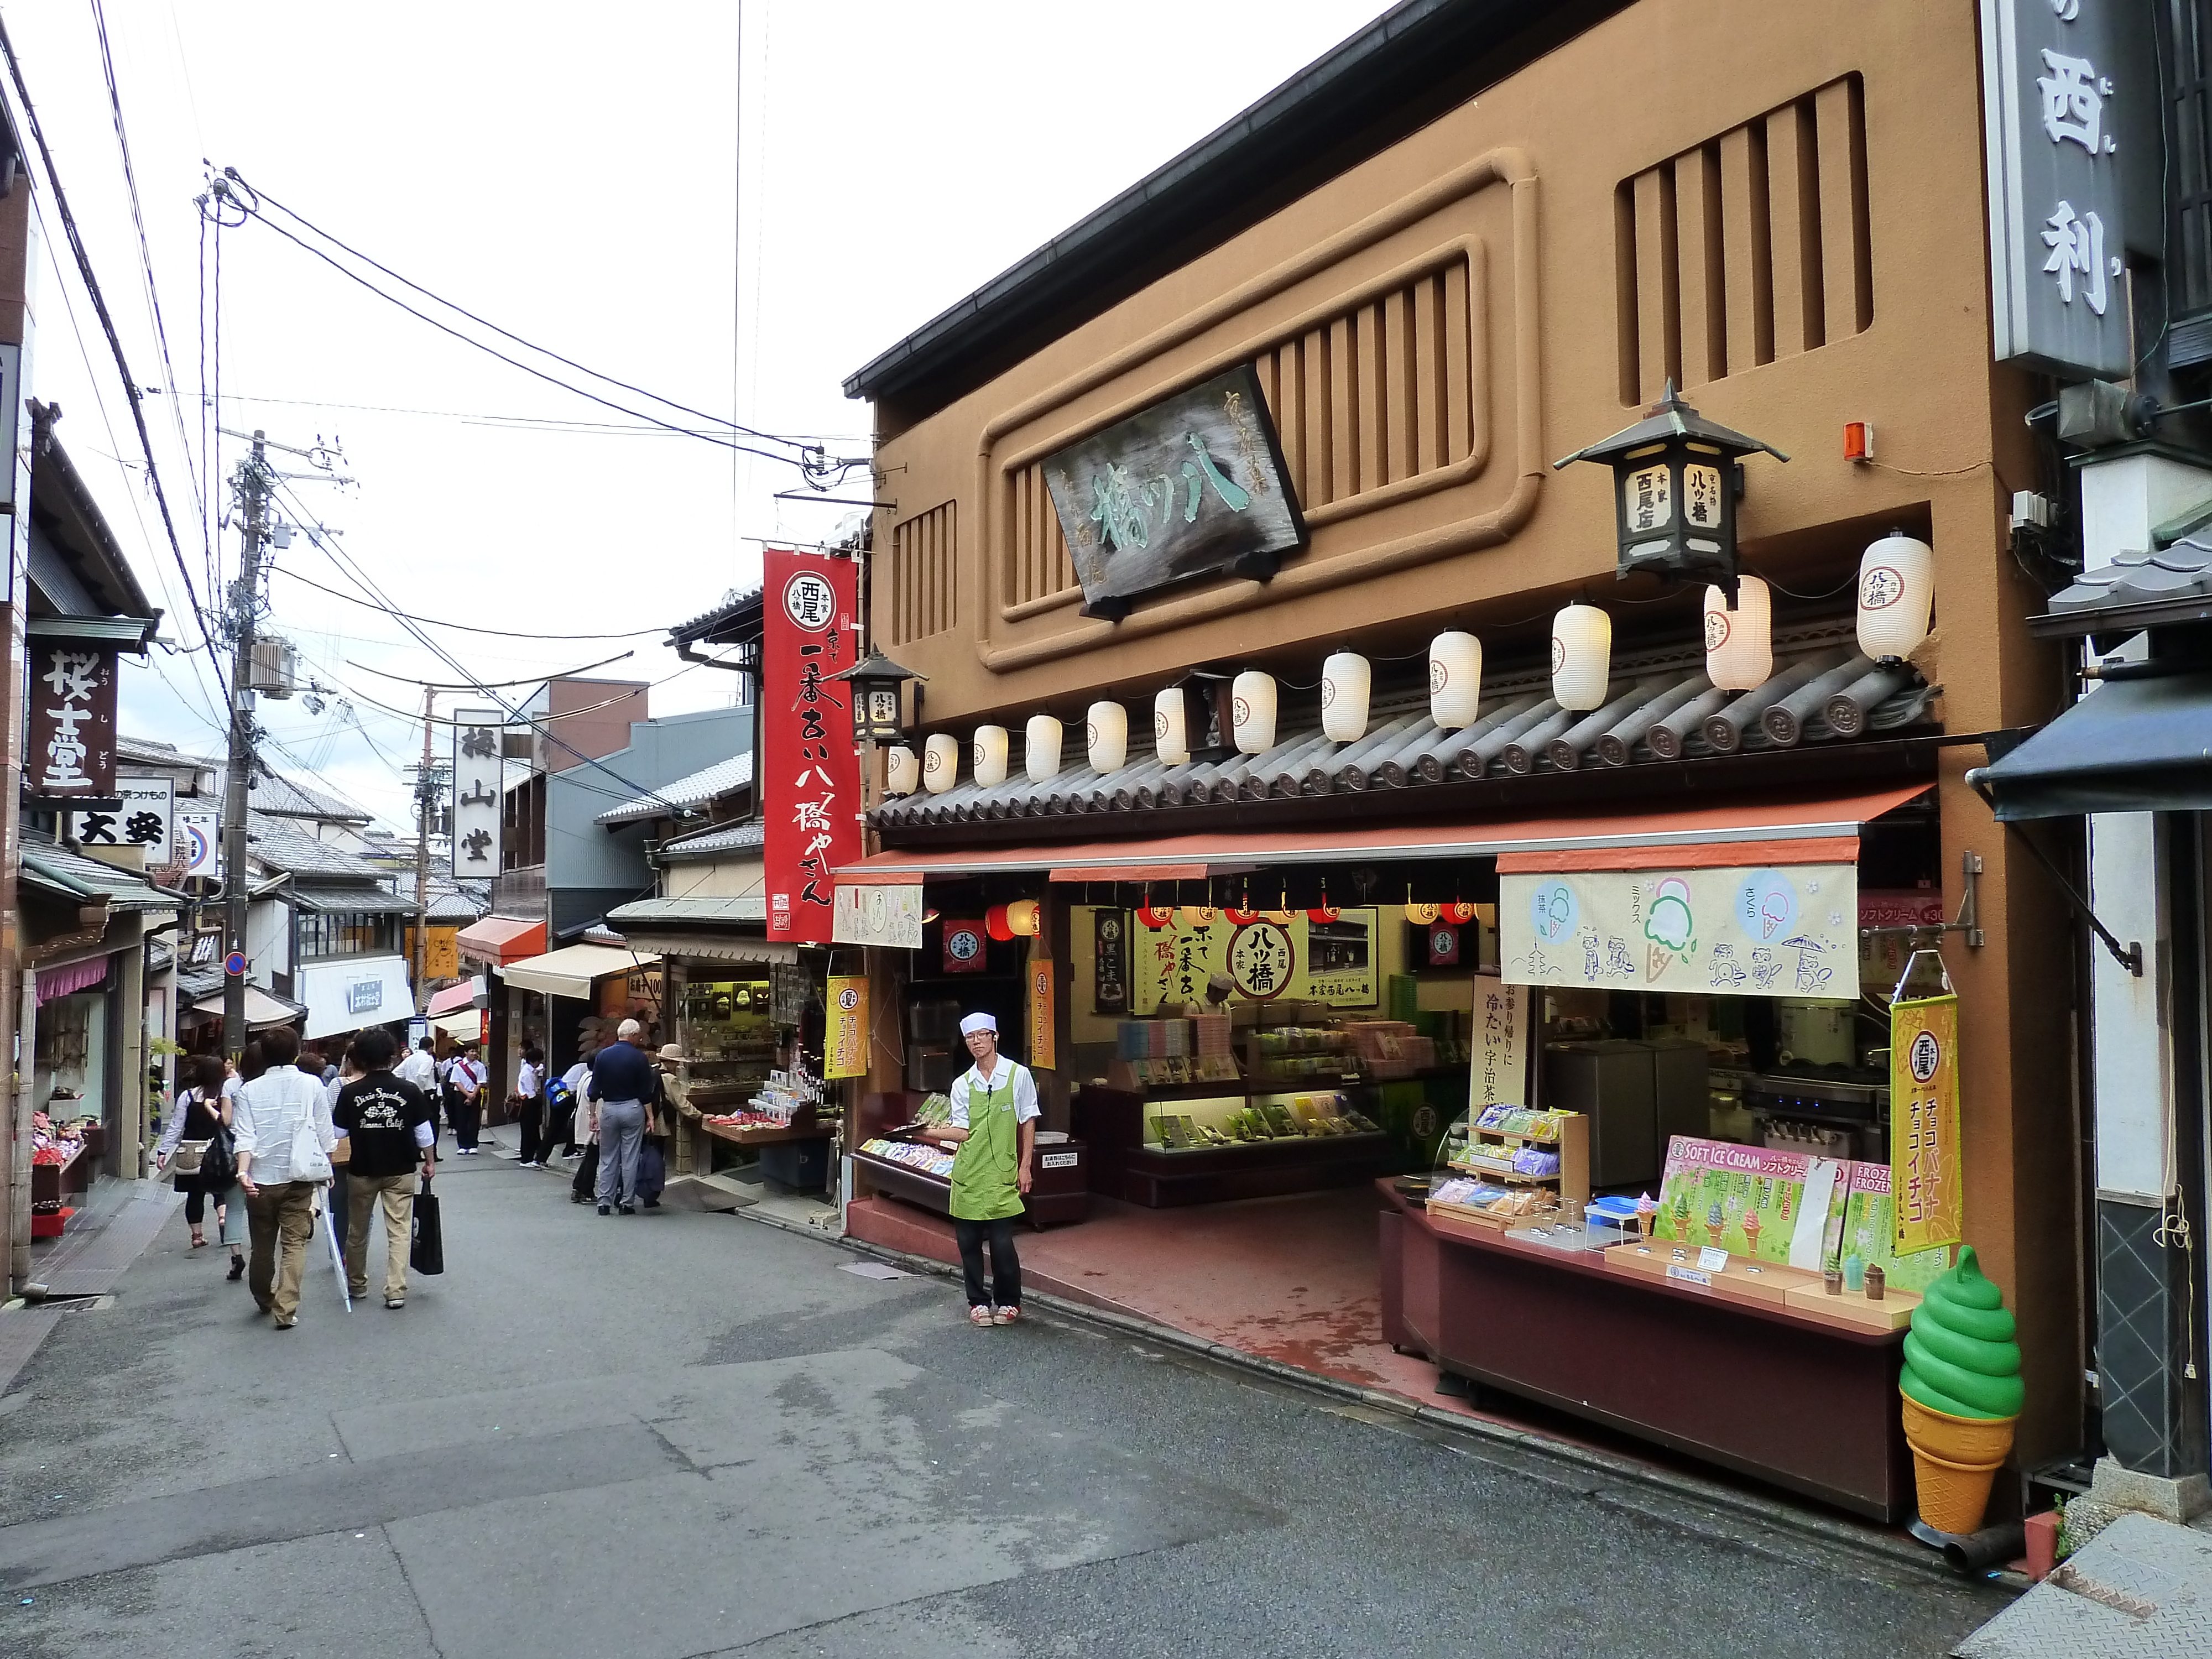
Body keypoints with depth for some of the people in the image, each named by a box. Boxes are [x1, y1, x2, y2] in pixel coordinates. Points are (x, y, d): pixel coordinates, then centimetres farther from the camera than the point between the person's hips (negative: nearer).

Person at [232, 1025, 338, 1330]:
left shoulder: (249, 1090, 1)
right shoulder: (312, 1085, -2)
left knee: (262, 1244, 16)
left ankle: (263, 1300, 36)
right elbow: (325, 1133, 1)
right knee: (294, 1243, 1)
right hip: (298, 1179, -2)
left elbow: (245, 1136, -9)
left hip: (261, 1179, 2)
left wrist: (243, 1171, -16)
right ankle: (286, 1309, -10)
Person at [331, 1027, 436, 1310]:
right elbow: (423, 1132, -3)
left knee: (358, 1230, 18)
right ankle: (396, 1290, -6)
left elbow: (338, 1133, -2)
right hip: (401, 1170, -1)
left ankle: (356, 1284, 32)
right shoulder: (409, 1091, -8)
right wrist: (429, 1162, 11)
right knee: (399, 1231, 1)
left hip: (362, 1170, 1)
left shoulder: (350, 1093, -9)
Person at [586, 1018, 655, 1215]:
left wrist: (593, 1115, 9)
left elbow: (594, 1090, 2)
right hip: (632, 1109, -2)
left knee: (607, 1158, 10)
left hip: (608, 1109, 2)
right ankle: (627, 1203, 5)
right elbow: (647, 1092, -5)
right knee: (630, 1158, 3)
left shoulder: (603, 1056, 1)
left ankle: (605, 1203, 9)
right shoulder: (639, 1058, -7)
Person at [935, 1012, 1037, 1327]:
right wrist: (935, 1132, -16)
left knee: (1002, 1242, -4)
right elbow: (963, 1132, 3)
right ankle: (978, 1302, 22)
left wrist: (1025, 1167, 1)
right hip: (968, 1173, 3)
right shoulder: (962, 1084, 6)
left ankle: (1009, 1302, 16)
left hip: (1001, 1173, -3)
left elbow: (1028, 1123, 4)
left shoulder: (1018, 1075, -1)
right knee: (968, 1241, 6)